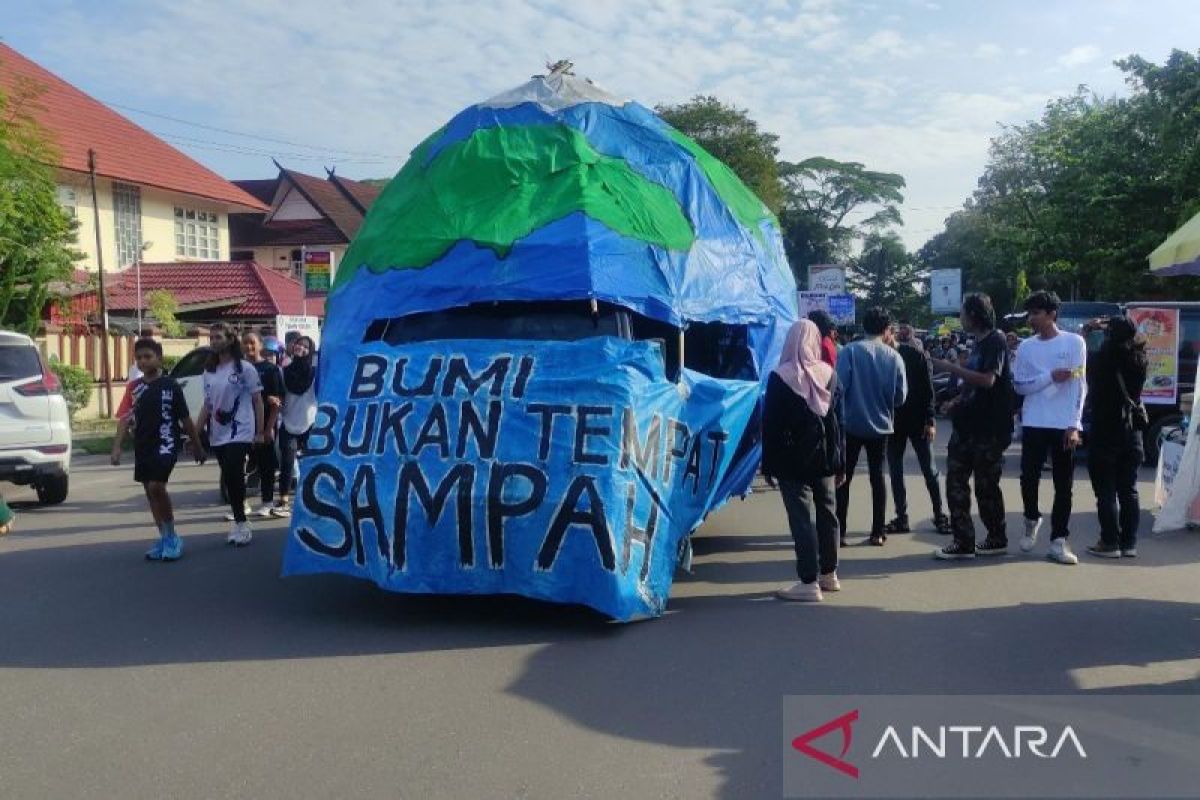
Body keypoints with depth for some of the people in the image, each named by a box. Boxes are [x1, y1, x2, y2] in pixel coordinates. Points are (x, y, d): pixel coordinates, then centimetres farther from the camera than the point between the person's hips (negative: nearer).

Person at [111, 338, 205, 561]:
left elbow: (185, 418, 2)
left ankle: (172, 536, -3)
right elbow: (125, 419, 6)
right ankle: (164, 538, 22)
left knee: (157, 487, -18)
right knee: (150, 492, 10)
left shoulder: (170, 385, -4)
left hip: (166, 443, -5)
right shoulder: (134, 388, 7)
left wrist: (197, 446, 7)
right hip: (142, 446, 5)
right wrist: (117, 447, -3)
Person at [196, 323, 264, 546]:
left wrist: (260, 431, -7)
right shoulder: (209, 371, 12)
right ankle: (240, 523, 18)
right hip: (218, 435, 6)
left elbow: (257, 400, -3)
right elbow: (207, 405, 16)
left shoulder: (244, 368, -4)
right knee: (229, 479, 9)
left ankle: (240, 524, -2)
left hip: (240, 433, -6)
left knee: (233, 477, -13)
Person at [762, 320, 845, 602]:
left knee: (802, 519, -3)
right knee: (827, 515, 14)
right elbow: (838, 420, 7)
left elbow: (770, 424, -10)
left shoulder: (780, 377, -10)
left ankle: (809, 582, -2)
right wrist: (839, 461, 12)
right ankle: (829, 574, 25)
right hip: (825, 460, 5)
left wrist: (768, 464, -5)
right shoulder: (829, 374, 3)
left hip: (793, 461, -5)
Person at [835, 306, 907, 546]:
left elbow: (839, 386, -16)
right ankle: (878, 532, 14)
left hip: (852, 424, -2)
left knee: (844, 477, 7)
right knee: (877, 475, 13)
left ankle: (839, 532, 6)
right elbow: (900, 396, -1)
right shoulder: (894, 356, -4)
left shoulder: (850, 351, -12)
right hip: (880, 425, 2)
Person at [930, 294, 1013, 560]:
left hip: (989, 429, -9)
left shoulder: (995, 341, -12)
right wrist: (959, 399, 11)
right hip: (967, 425, 9)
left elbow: (987, 380, -24)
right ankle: (963, 542, 13)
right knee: (956, 482, 7)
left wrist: (952, 367, -20)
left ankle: (997, 539, 16)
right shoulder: (979, 343, 15)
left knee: (986, 487, 1)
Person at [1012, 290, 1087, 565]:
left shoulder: (1074, 342, -1)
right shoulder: (1026, 347, 8)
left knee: (1063, 485, 1)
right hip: (1034, 424, 2)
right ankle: (1032, 521, 28)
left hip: (1064, 425, -2)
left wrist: (1074, 424, -11)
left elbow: (1079, 385, -4)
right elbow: (1019, 386, 3)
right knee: (1029, 478, 1)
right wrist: (1050, 376, -12)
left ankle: (1058, 540, 7)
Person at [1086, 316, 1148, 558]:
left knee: (1106, 492, 1)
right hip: (1131, 432, 5)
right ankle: (1129, 543, 13)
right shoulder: (1139, 361, 2)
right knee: (1128, 490, 10)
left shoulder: (1101, 360, -13)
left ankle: (1110, 543, 2)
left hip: (1105, 433, -5)